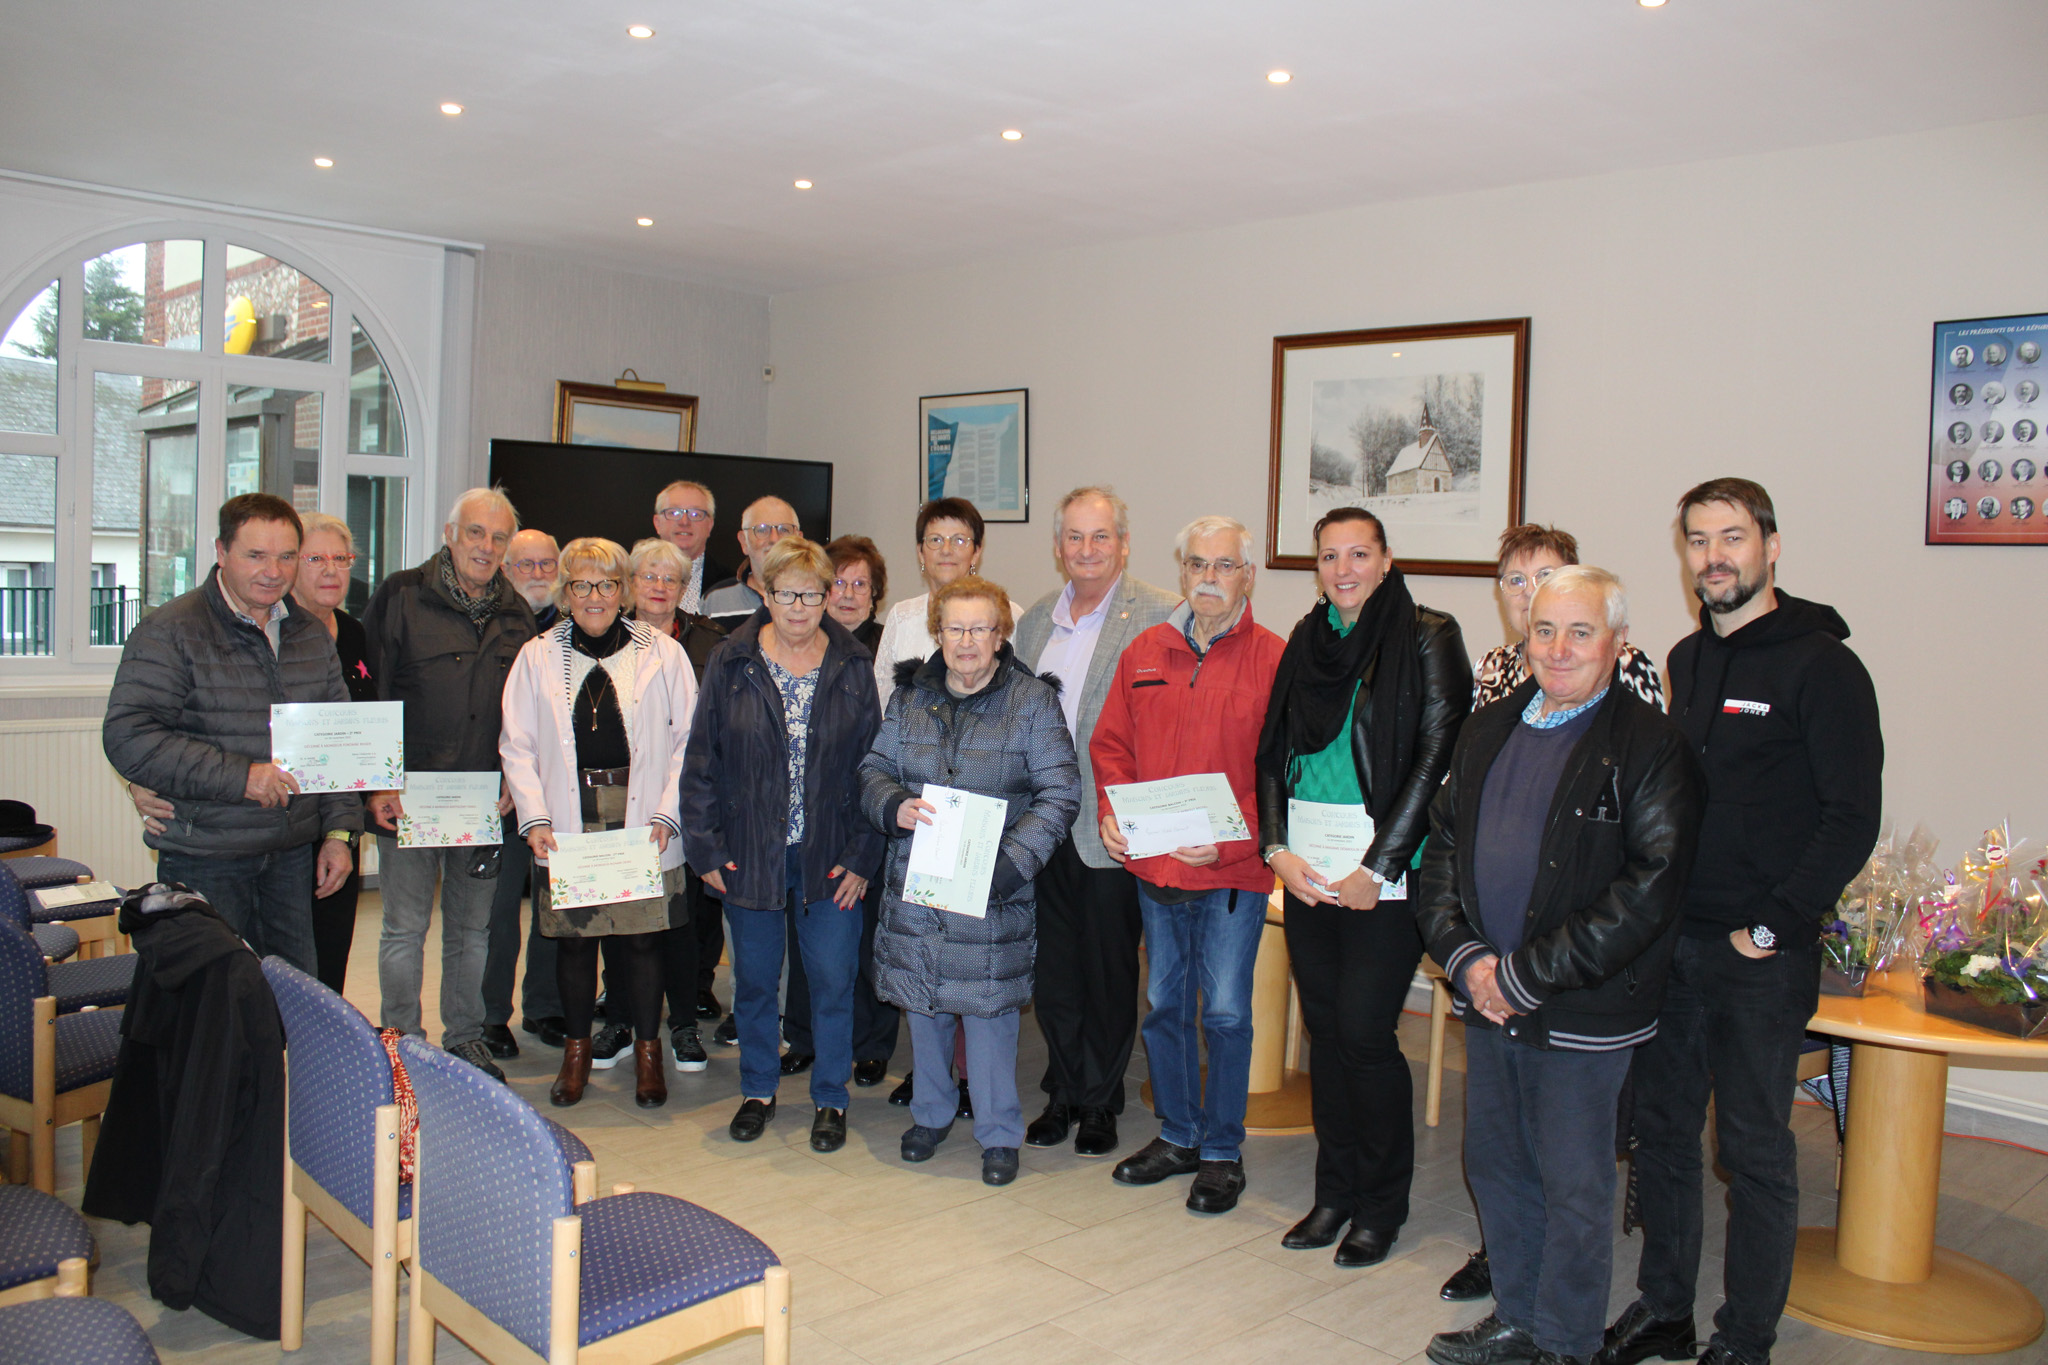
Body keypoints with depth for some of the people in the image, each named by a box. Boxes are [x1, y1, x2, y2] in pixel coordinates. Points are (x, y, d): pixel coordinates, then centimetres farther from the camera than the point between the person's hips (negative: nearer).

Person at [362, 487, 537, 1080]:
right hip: (409, 797, -3)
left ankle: (466, 1039, 25)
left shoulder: (515, 614, 9)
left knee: (473, 930, 12)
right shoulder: (401, 596, -3)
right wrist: (378, 783, -9)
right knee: (405, 929, 4)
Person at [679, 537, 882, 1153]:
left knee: (832, 979, 3)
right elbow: (702, 761, 2)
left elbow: (873, 763, 0)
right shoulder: (731, 664, 0)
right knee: (754, 979, 12)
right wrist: (707, 848, -3)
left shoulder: (852, 666, -1)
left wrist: (863, 854, -6)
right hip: (750, 853, 1)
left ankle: (830, 1100, 21)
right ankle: (758, 1091, 32)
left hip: (830, 855, -1)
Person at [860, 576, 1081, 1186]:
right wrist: (894, 807, -12)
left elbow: (1059, 794, -8)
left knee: (989, 1005, 1)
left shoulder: (1032, 701, -5)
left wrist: (1012, 860, -19)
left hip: (993, 888, -4)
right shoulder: (910, 696, 7)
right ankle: (931, 1112, 34)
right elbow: (874, 768, 11)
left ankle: (998, 1132, 18)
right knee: (922, 998, 14)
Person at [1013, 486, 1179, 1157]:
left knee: (1108, 971, 8)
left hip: (1112, 830, -5)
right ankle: (1063, 1093, 29)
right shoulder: (1036, 618, 12)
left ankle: (1100, 1102, 25)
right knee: (1051, 967, 13)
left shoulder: (1161, 616, -8)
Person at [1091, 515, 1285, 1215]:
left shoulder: (1273, 659, -7)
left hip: (1232, 872, -5)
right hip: (1152, 868, 5)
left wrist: (1230, 838, -19)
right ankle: (1178, 1135, 33)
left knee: (1226, 1012, 3)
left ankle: (1222, 1151, 21)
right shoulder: (1144, 652, 7)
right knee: (1164, 1004, 16)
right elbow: (1111, 743, 13)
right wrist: (1110, 813, -3)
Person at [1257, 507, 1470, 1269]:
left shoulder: (1427, 637, -5)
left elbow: (1437, 760, -10)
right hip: (1307, 869, 5)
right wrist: (1278, 848, -2)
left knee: (1364, 1033, -2)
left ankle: (1381, 1206, 17)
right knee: (1324, 1029, 11)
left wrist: (1377, 869, -13)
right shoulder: (1307, 642, 12)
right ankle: (1335, 1192, 26)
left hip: (1383, 876, -5)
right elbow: (1273, 752, 12)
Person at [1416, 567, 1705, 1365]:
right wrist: (1466, 958, -5)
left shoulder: (1651, 748, -11)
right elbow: (1441, 845, 10)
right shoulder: (1488, 731, 9)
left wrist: (1524, 976, -16)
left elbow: (1646, 891, -17)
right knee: (1495, 1164, 18)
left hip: (1581, 1014, -6)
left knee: (1573, 1186, 8)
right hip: (1487, 1000, 6)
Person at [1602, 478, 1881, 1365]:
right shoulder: (1686, 661, 12)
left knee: (1755, 1148, 5)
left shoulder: (1820, 666, -8)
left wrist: (1774, 926, -15)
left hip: (1763, 957, -6)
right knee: (1661, 1129, 13)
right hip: (1670, 942, 6)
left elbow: (1853, 819, -12)